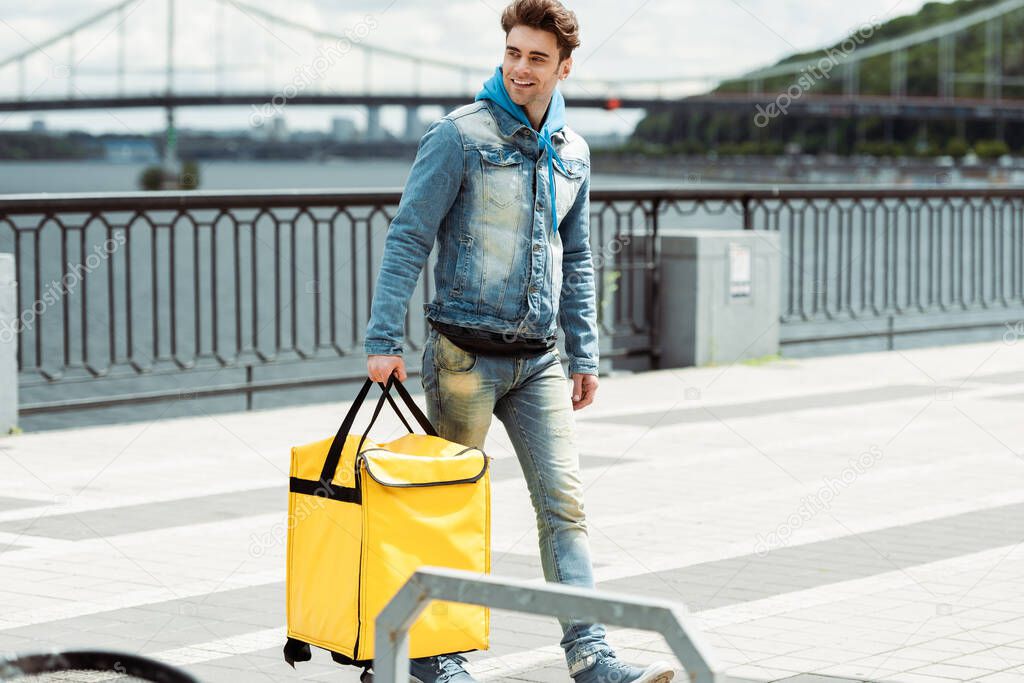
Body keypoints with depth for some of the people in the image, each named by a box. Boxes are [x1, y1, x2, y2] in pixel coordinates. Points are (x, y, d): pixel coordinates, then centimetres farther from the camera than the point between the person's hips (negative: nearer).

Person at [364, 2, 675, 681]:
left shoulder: (573, 152, 11)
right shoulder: (460, 135, -7)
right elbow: (408, 238, -9)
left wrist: (585, 355, 16)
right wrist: (385, 339, -16)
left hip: (539, 360, 5)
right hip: (465, 354, -5)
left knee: (565, 502, -3)